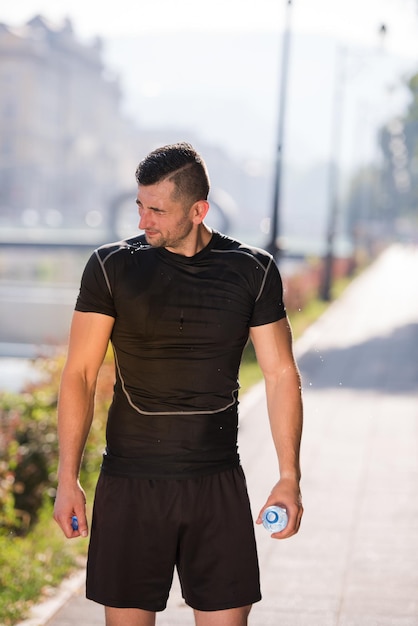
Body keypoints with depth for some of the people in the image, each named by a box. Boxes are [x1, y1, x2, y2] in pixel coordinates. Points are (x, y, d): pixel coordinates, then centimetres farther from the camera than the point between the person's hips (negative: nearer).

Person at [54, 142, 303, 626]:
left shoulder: (253, 272, 1)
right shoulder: (111, 267, -1)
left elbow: (281, 374, 4)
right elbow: (79, 374, -1)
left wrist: (290, 476, -3)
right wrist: (67, 479, -6)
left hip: (218, 485, 1)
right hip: (130, 482, 0)